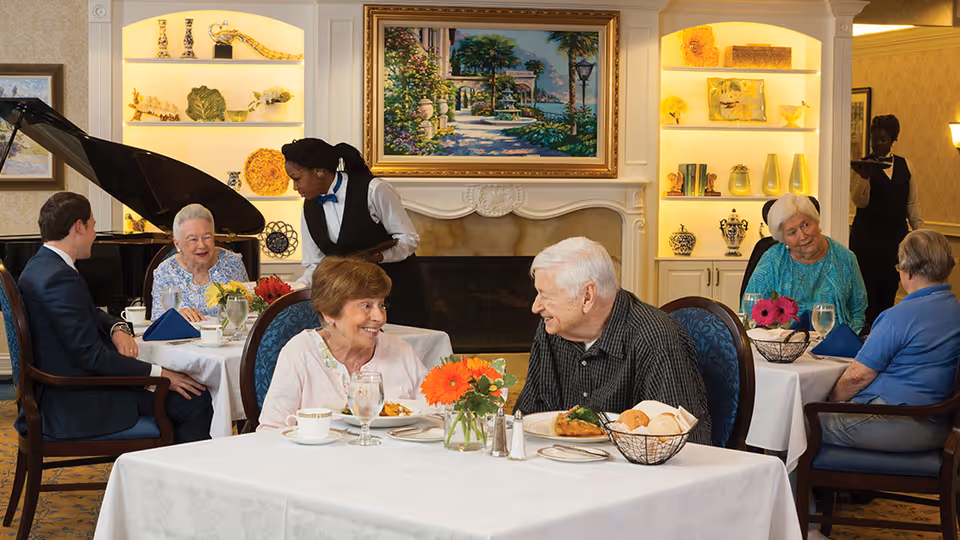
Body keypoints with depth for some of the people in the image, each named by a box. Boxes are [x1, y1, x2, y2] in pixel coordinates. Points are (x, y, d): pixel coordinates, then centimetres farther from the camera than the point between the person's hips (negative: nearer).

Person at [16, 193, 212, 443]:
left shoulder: (40, 266, 10)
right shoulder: (59, 278, -23)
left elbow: (90, 315, 21)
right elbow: (92, 355, -25)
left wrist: (118, 329, -2)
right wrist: (160, 374, -18)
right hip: (75, 407, -11)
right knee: (196, 402, -10)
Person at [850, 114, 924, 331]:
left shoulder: (904, 166, 11)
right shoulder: (863, 167, 0)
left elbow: (913, 203, 14)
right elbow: (860, 202, -11)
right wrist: (864, 178, -28)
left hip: (896, 236, 3)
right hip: (867, 237, -3)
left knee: (889, 290, 4)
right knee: (868, 291, -6)